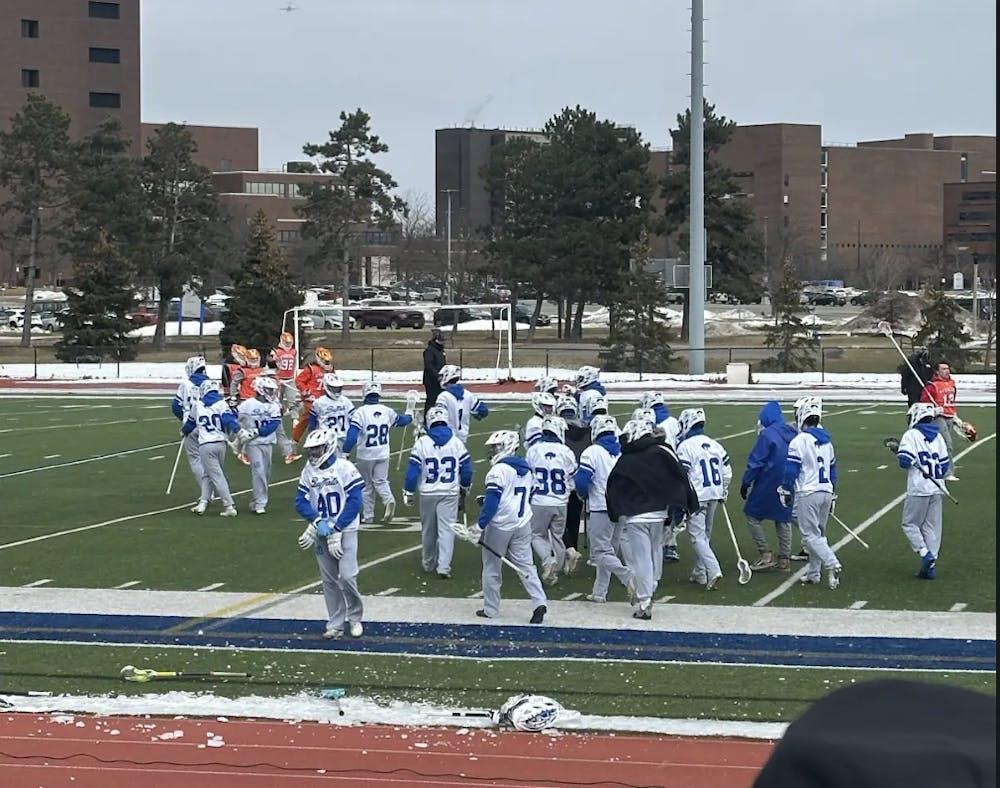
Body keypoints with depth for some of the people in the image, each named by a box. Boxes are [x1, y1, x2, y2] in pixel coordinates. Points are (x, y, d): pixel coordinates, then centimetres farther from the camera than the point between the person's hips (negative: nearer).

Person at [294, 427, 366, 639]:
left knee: (347, 576, -12)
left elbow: (355, 501, -14)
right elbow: (300, 501, 1)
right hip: (321, 533, 5)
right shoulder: (308, 472, 4)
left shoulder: (345, 468, -10)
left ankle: (355, 617, 9)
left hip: (345, 530, -5)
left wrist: (336, 530, -16)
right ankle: (335, 624, 16)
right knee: (329, 580, 7)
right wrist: (318, 522, -16)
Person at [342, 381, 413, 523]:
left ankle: (368, 515, 17)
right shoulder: (387, 411, -1)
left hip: (365, 456, -3)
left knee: (367, 485, 12)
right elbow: (403, 420, 19)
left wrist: (345, 453, -15)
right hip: (383, 454, 3)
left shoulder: (360, 412, -14)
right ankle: (389, 499, -17)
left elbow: (352, 436, -21)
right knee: (381, 481, 13)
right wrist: (409, 411, 40)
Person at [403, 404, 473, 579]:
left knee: (428, 530, 14)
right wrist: (464, 489, 22)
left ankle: (429, 563, 28)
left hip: (428, 494, 0)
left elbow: (412, 470, -6)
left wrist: (408, 493, 4)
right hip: (450, 494, 0)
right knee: (447, 529, -1)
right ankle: (444, 566, -11)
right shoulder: (456, 443, -2)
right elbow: (466, 469, 5)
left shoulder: (422, 442, -7)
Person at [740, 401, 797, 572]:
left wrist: (745, 483, -5)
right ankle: (784, 559, 19)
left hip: (768, 485, -7)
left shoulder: (767, 435, -17)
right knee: (783, 519, 16)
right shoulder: (792, 434, 4)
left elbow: (755, 463, -15)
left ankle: (766, 554, 2)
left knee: (753, 515, 8)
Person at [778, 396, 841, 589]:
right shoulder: (827, 441, 13)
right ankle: (813, 573, 17)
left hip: (807, 494, -7)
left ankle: (832, 564, -22)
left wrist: (785, 492, -2)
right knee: (818, 533, 15)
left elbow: (791, 470, -12)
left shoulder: (799, 441, -11)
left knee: (811, 535, -6)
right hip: (826, 493, 7)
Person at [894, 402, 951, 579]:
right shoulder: (938, 437, 11)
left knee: (910, 524, 6)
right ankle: (930, 566, 7)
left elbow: (905, 462, -14)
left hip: (919, 489, -5)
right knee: (932, 526, 9)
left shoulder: (911, 435, -7)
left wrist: (898, 451, 6)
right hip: (936, 489, 6)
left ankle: (925, 554, -12)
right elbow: (945, 464, 12)